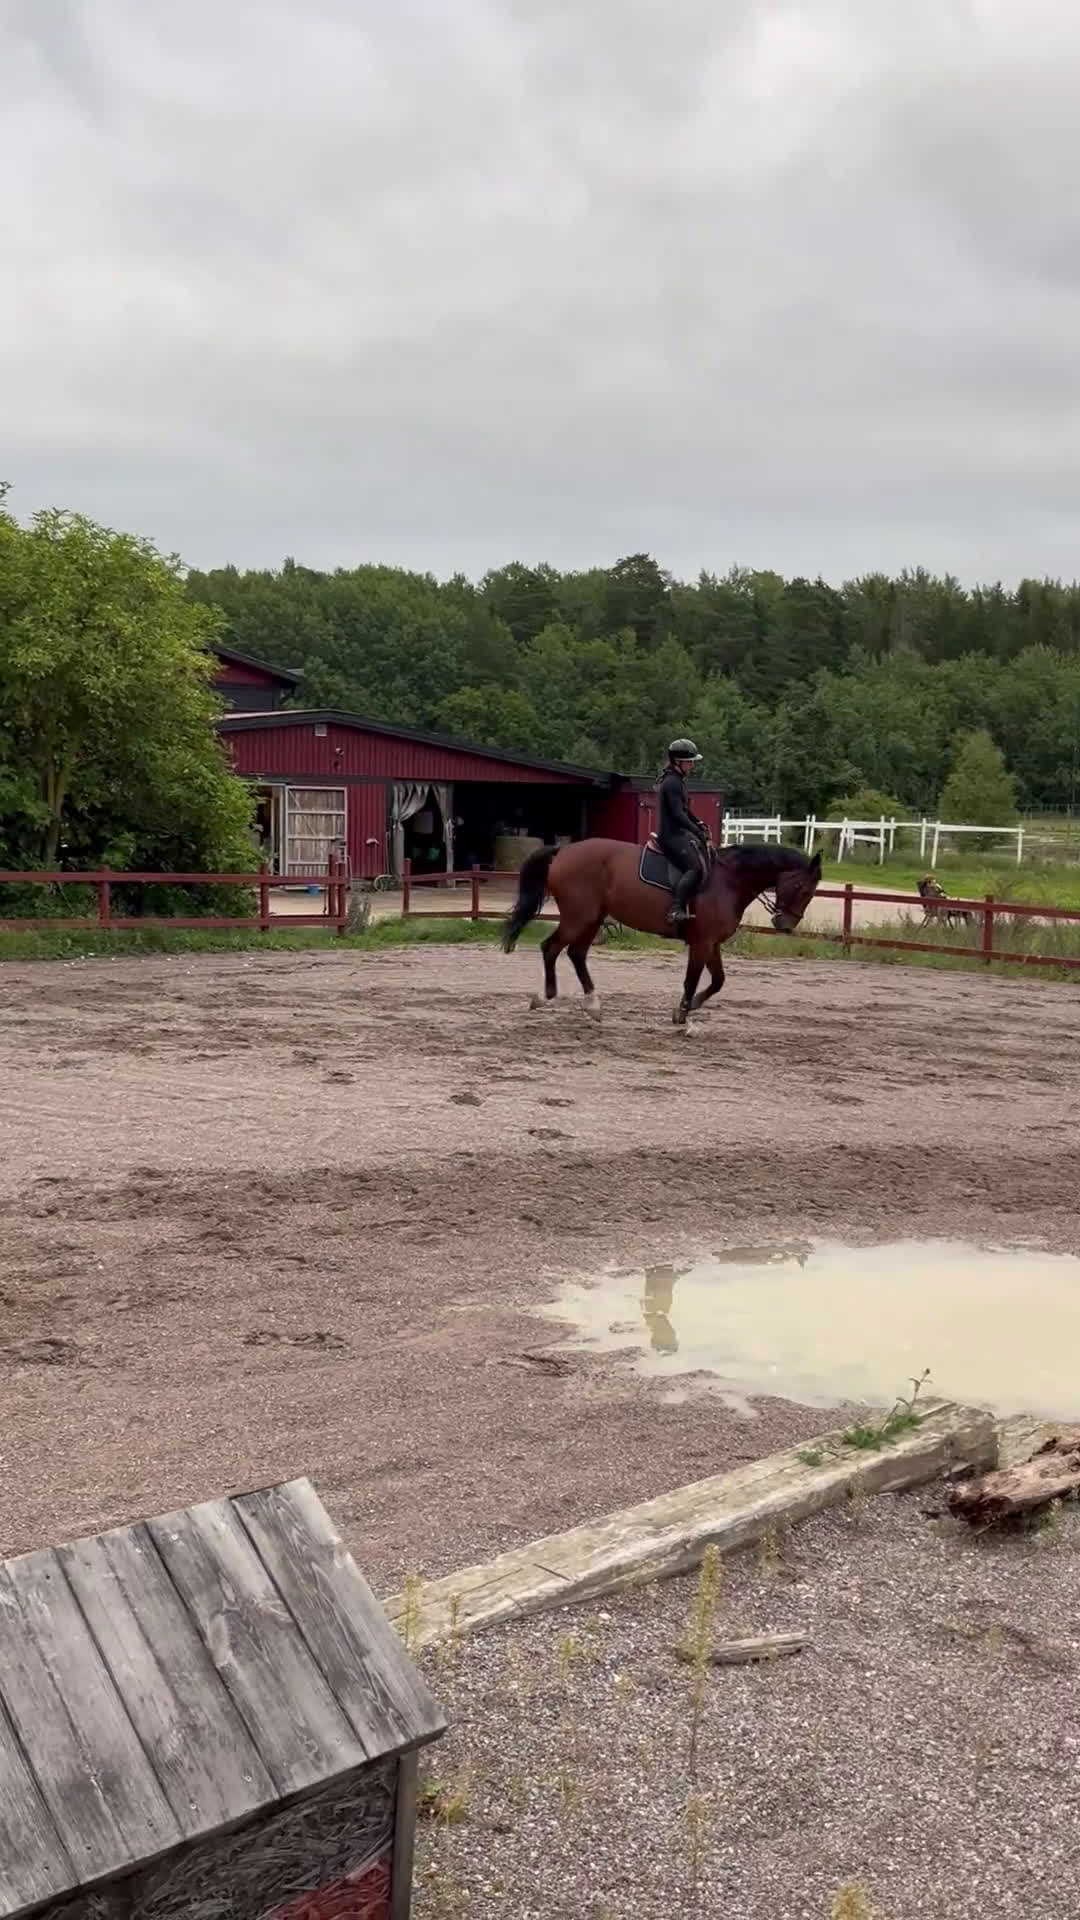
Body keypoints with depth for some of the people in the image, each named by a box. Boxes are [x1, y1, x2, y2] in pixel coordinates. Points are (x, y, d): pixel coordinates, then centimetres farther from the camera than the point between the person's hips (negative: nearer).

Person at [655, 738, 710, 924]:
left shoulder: (678, 781, 17)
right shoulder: (672, 783, -16)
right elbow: (677, 814, -23)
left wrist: (699, 823, 9)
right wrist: (697, 831, -22)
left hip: (679, 832, 11)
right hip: (671, 834, -11)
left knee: (708, 857, 17)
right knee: (695, 867, -27)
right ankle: (677, 909, -33)